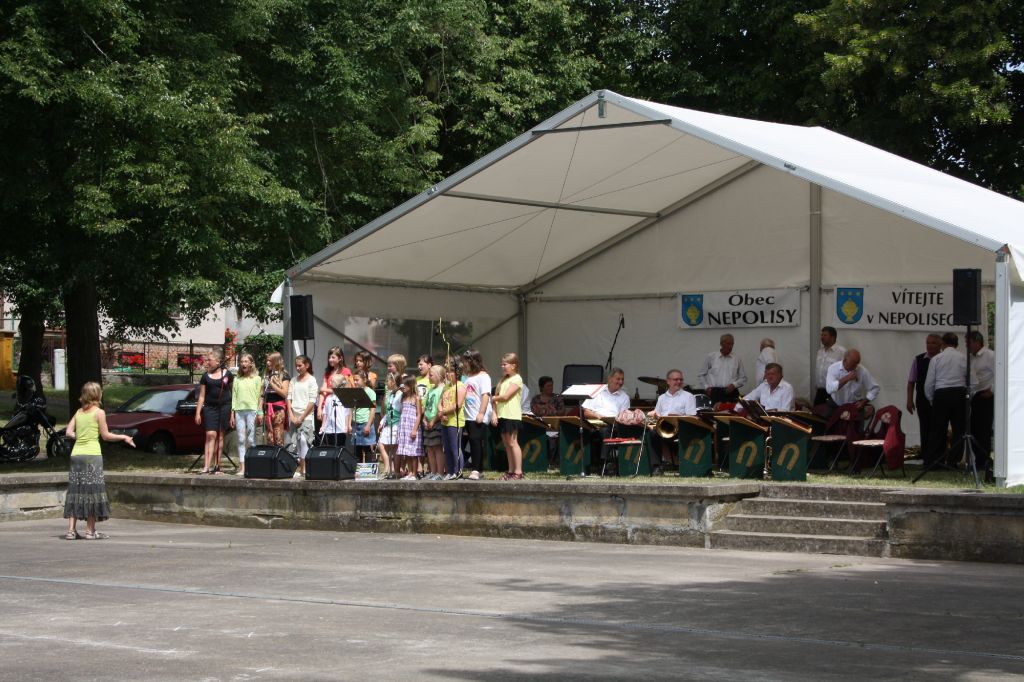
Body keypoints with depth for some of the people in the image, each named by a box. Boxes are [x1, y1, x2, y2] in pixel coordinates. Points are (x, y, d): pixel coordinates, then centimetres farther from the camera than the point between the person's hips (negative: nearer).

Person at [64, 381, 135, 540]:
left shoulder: (79, 412, 10)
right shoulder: (99, 412, -4)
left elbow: (69, 432, 6)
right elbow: (105, 435, -4)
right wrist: (124, 437, 7)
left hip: (76, 454, 5)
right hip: (92, 454, -5)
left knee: (76, 491, 6)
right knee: (92, 491, 0)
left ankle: (71, 530, 3)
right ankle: (90, 531, -1)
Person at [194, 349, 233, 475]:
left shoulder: (227, 375, 3)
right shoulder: (206, 376, 7)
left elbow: (233, 393, 6)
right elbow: (202, 396, 9)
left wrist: (233, 412, 2)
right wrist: (198, 412, 3)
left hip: (224, 407, 0)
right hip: (209, 407, 0)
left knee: (219, 436, 4)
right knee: (210, 435, -10)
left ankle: (217, 465, 10)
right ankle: (206, 466, -15)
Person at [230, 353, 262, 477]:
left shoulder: (257, 379, 5)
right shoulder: (237, 380, 16)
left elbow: (259, 396, 1)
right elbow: (234, 397, 16)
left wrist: (259, 413, -7)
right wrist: (232, 414, 9)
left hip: (252, 410, -4)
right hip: (239, 411, 4)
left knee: (251, 440, -6)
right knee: (241, 440, 1)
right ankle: (242, 467, 0)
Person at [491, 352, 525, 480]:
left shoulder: (517, 379, -7)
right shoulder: (503, 380, 17)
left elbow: (505, 396, -17)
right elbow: (497, 396, 11)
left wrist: (493, 398, -2)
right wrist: (494, 413, 0)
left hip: (512, 416, -8)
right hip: (502, 416, 8)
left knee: (513, 443, -7)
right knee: (506, 443, 9)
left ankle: (518, 472, -6)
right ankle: (510, 471, 14)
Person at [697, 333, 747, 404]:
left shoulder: (737, 359, 9)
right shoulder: (711, 357, 9)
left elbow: (743, 378, 13)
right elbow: (701, 374, 16)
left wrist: (734, 384, -4)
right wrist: (706, 387, 5)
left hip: (731, 392, 1)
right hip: (715, 392, -1)